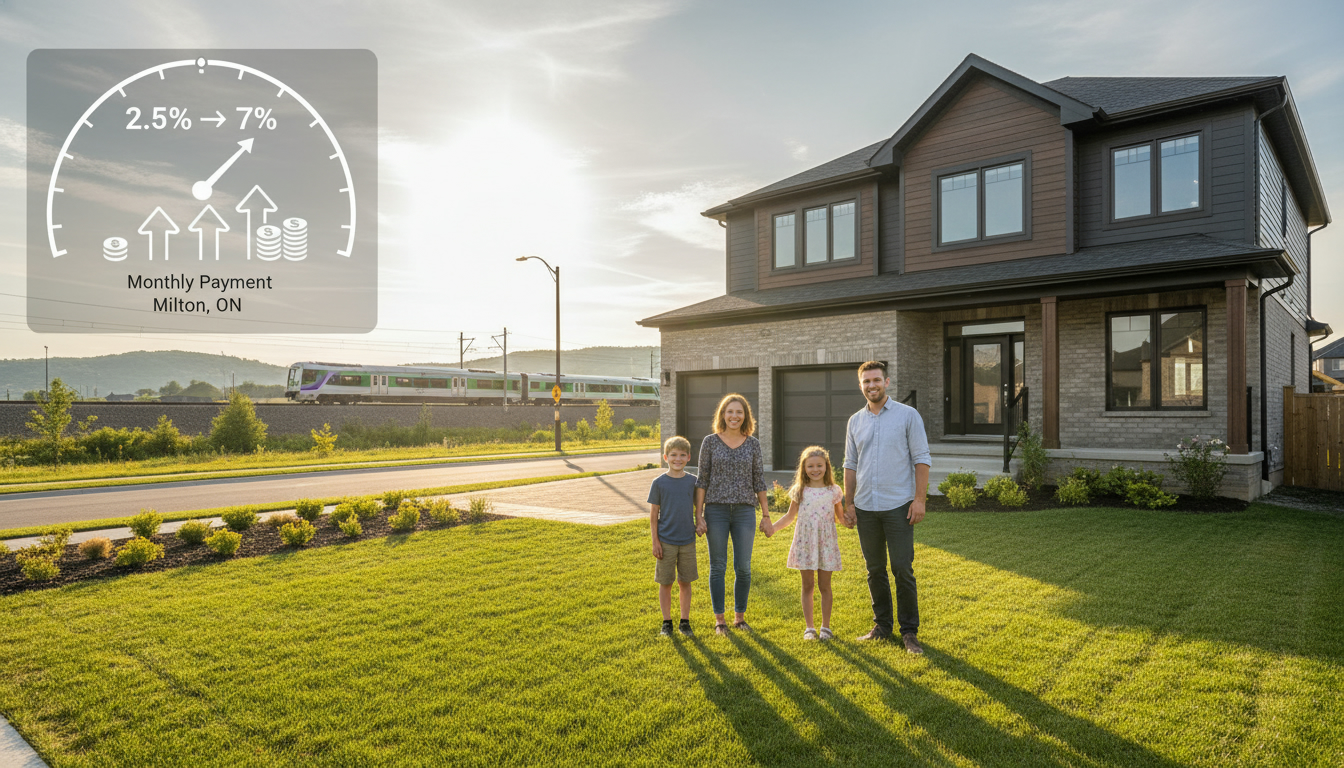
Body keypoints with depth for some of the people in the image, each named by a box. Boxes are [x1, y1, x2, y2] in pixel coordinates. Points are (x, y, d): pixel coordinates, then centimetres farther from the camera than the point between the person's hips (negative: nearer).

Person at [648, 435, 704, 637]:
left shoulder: (693, 481, 2)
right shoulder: (659, 482, -5)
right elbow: (653, 514, -2)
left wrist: (699, 523, -5)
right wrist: (655, 542, -5)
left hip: (688, 540, 2)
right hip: (666, 541, -2)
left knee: (685, 582, 10)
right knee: (665, 583, 7)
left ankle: (685, 622, 22)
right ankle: (667, 622, 21)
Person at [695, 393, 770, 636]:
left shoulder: (753, 444, 5)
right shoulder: (710, 441, 0)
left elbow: (759, 481, 8)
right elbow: (702, 479, 1)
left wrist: (766, 514, 7)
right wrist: (698, 515, -3)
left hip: (745, 511, 1)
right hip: (716, 510, -1)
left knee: (743, 567, 6)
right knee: (718, 566, 6)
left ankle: (740, 616, 22)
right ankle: (719, 619, 17)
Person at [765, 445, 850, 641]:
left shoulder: (834, 491, 3)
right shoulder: (799, 491, 4)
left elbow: (841, 516, 10)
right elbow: (790, 516, 9)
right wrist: (773, 527, -3)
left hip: (826, 543, 0)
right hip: (805, 543, 1)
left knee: (824, 585, 4)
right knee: (807, 585, 6)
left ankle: (825, 627, 17)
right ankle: (809, 627, 15)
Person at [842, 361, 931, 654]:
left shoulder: (908, 415, -1)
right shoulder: (855, 421, 11)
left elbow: (922, 460, -3)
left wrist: (919, 499, -11)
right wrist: (848, 504, 10)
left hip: (898, 506, -4)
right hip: (865, 508, 4)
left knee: (903, 570, -2)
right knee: (875, 570, 11)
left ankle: (909, 631, 10)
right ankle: (882, 626, 24)